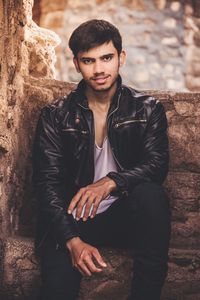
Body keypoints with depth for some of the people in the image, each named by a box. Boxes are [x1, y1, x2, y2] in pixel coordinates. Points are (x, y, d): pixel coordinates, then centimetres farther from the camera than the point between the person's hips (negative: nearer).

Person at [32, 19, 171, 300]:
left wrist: (111, 181, -31)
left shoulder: (148, 109, 2)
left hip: (126, 214, 2)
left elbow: (157, 165, -10)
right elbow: (47, 184, -6)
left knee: (152, 194, -33)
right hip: (70, 219, -2)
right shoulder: (55, 116, 0)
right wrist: (73, 240, -21)